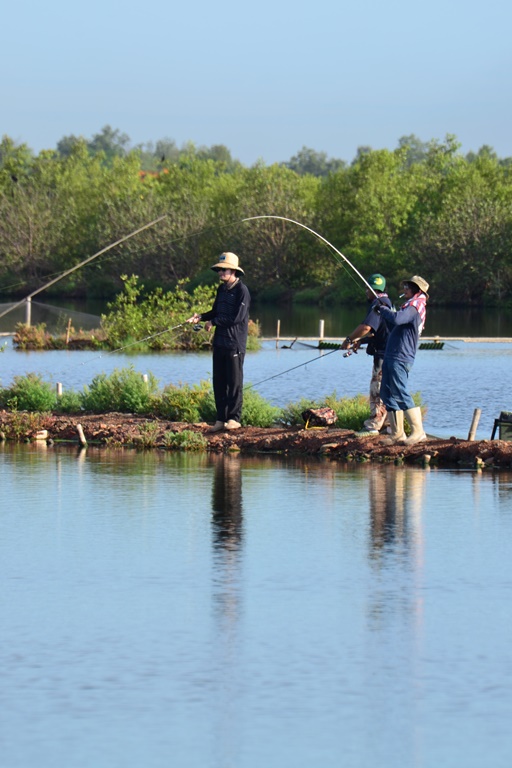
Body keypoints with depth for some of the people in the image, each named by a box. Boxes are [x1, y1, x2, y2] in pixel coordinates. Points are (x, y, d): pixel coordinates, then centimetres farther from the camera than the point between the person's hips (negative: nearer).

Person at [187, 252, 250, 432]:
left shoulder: (242, 291, -11)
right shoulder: (222, 289, 14)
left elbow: (236, 317, -18)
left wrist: (213, 322, -11)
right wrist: (201, 316, 1)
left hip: (235, 343, -8)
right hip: (219, 341, 8)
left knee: (234, 381, -3)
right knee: (219, 381, 8)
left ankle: (234, 418, 2)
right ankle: (221, 419, 12)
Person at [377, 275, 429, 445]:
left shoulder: (415, 306, -10)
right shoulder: (412, 306, 22)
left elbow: (397, 319, -28)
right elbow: (394, 328, 28)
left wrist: (383, 310, -11)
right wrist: (386, 314, 15)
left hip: (400, 357, -11)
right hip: (391, 356, 11)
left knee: (400, 393, -15)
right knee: (387, 393, 10)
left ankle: (418, 431, -15)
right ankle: (397, 433, 10)